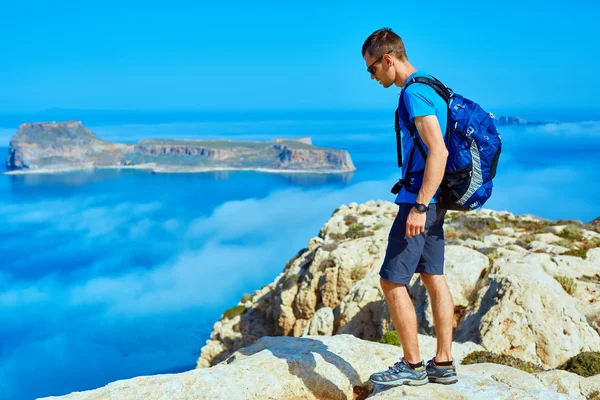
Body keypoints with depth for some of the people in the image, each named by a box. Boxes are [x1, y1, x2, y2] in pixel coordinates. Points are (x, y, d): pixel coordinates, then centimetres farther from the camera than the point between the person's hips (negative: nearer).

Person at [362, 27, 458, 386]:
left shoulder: (414, 93, -16)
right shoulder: (428, 87, 15)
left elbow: (438, 152, -25)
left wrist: (419, 205, -25)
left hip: (419, 201, -10)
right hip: (434, 199, 10)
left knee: (392, 282, -2)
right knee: (434, 279, 12)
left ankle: (412, 366, 8)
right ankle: (443, 364, 20)